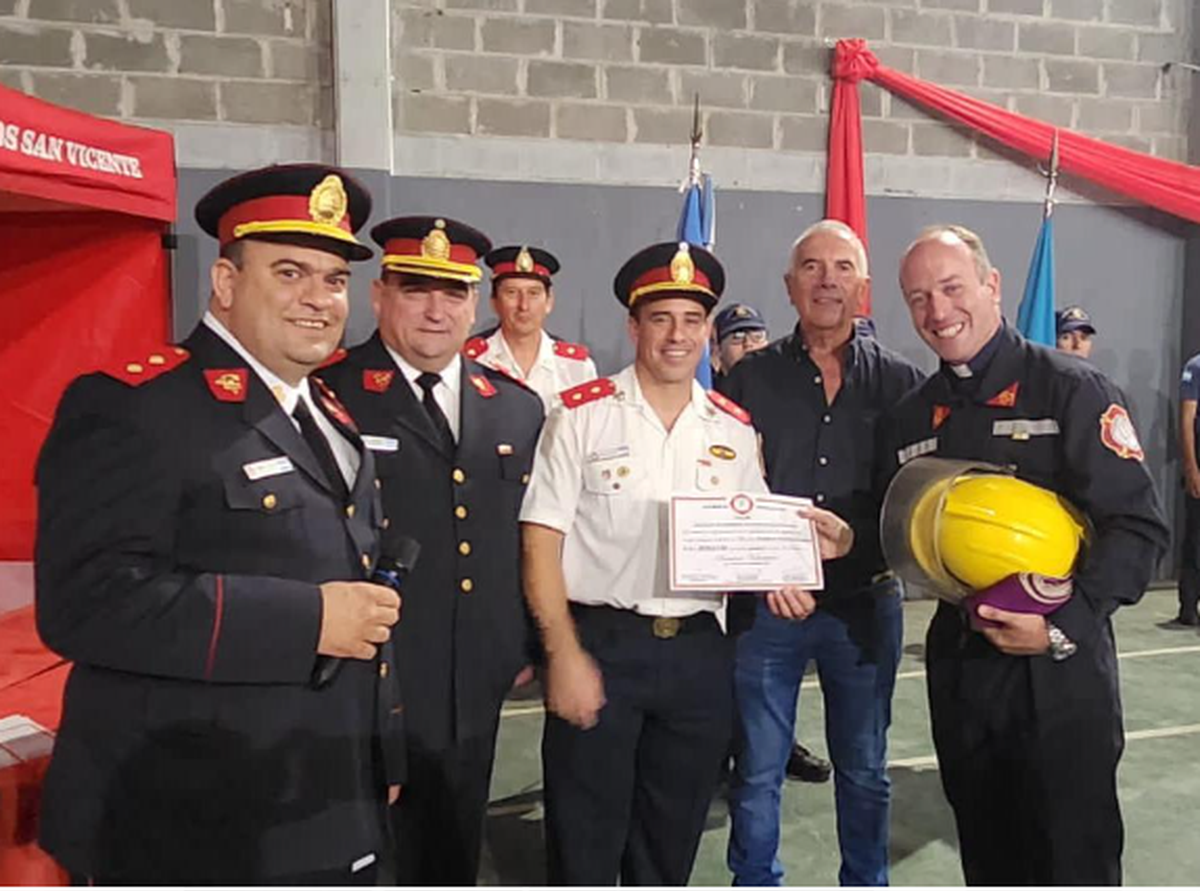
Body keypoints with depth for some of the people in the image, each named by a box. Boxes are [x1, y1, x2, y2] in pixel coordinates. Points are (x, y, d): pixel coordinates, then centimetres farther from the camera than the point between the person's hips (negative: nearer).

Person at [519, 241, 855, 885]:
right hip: (598, 644, -3)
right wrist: (565, 655, -14)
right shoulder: (582, 414, -6)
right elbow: (541, 541, -8)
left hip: (698, 651, 4)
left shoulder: (734, 429, 7)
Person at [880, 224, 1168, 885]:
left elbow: (1138, 526, -13)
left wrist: (1063, 627, -22)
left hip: (1060, 674, -4)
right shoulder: (909, 419, 8)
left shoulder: (1070, 389, -8)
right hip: (957, 668, 5)